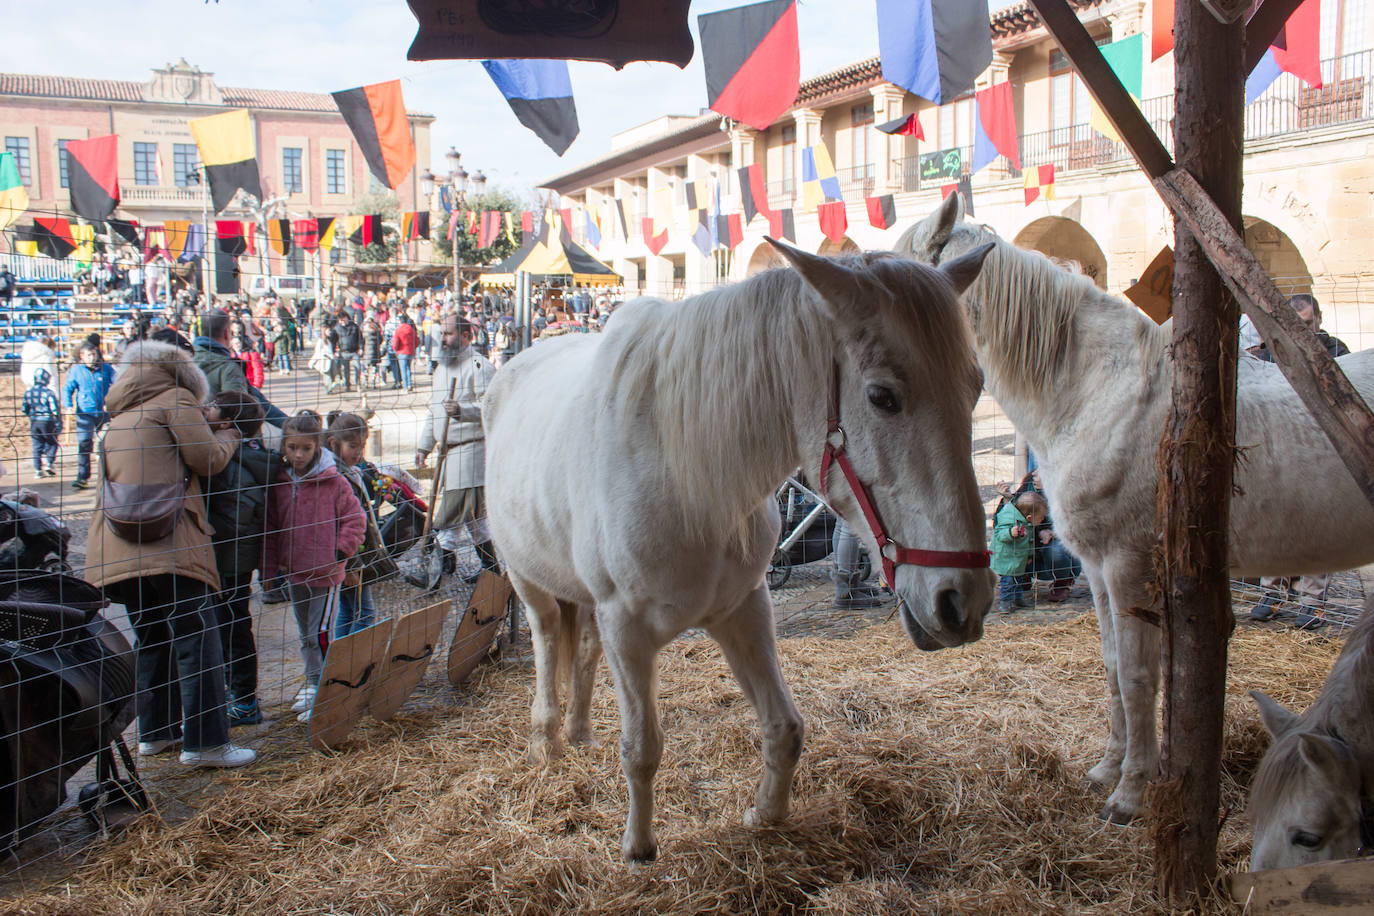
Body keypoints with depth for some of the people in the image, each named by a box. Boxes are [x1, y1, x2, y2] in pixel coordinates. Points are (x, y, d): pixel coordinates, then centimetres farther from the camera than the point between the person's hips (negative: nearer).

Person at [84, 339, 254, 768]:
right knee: (196, 639, -5)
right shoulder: (175, 399, 2)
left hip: (116, 547, 8)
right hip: (168, 539, -8)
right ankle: (205, 742, -5)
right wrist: (228, 436, 16)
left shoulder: (121, 415, 26)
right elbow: (208, 459, -4)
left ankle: (155, 732, 25)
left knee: (151, 637, 18)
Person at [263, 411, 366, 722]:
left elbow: (354, 520, -5)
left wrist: (339, 553, -12)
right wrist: (271, 563, 6)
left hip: (325, 572, -6)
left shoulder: (334, 482, -9)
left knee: (320, 634, -7)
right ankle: (312, 682, 33)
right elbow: (271, 526, 11)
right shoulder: (279, 484, 4)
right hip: (294, 572, 6)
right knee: (305, 635, 18)